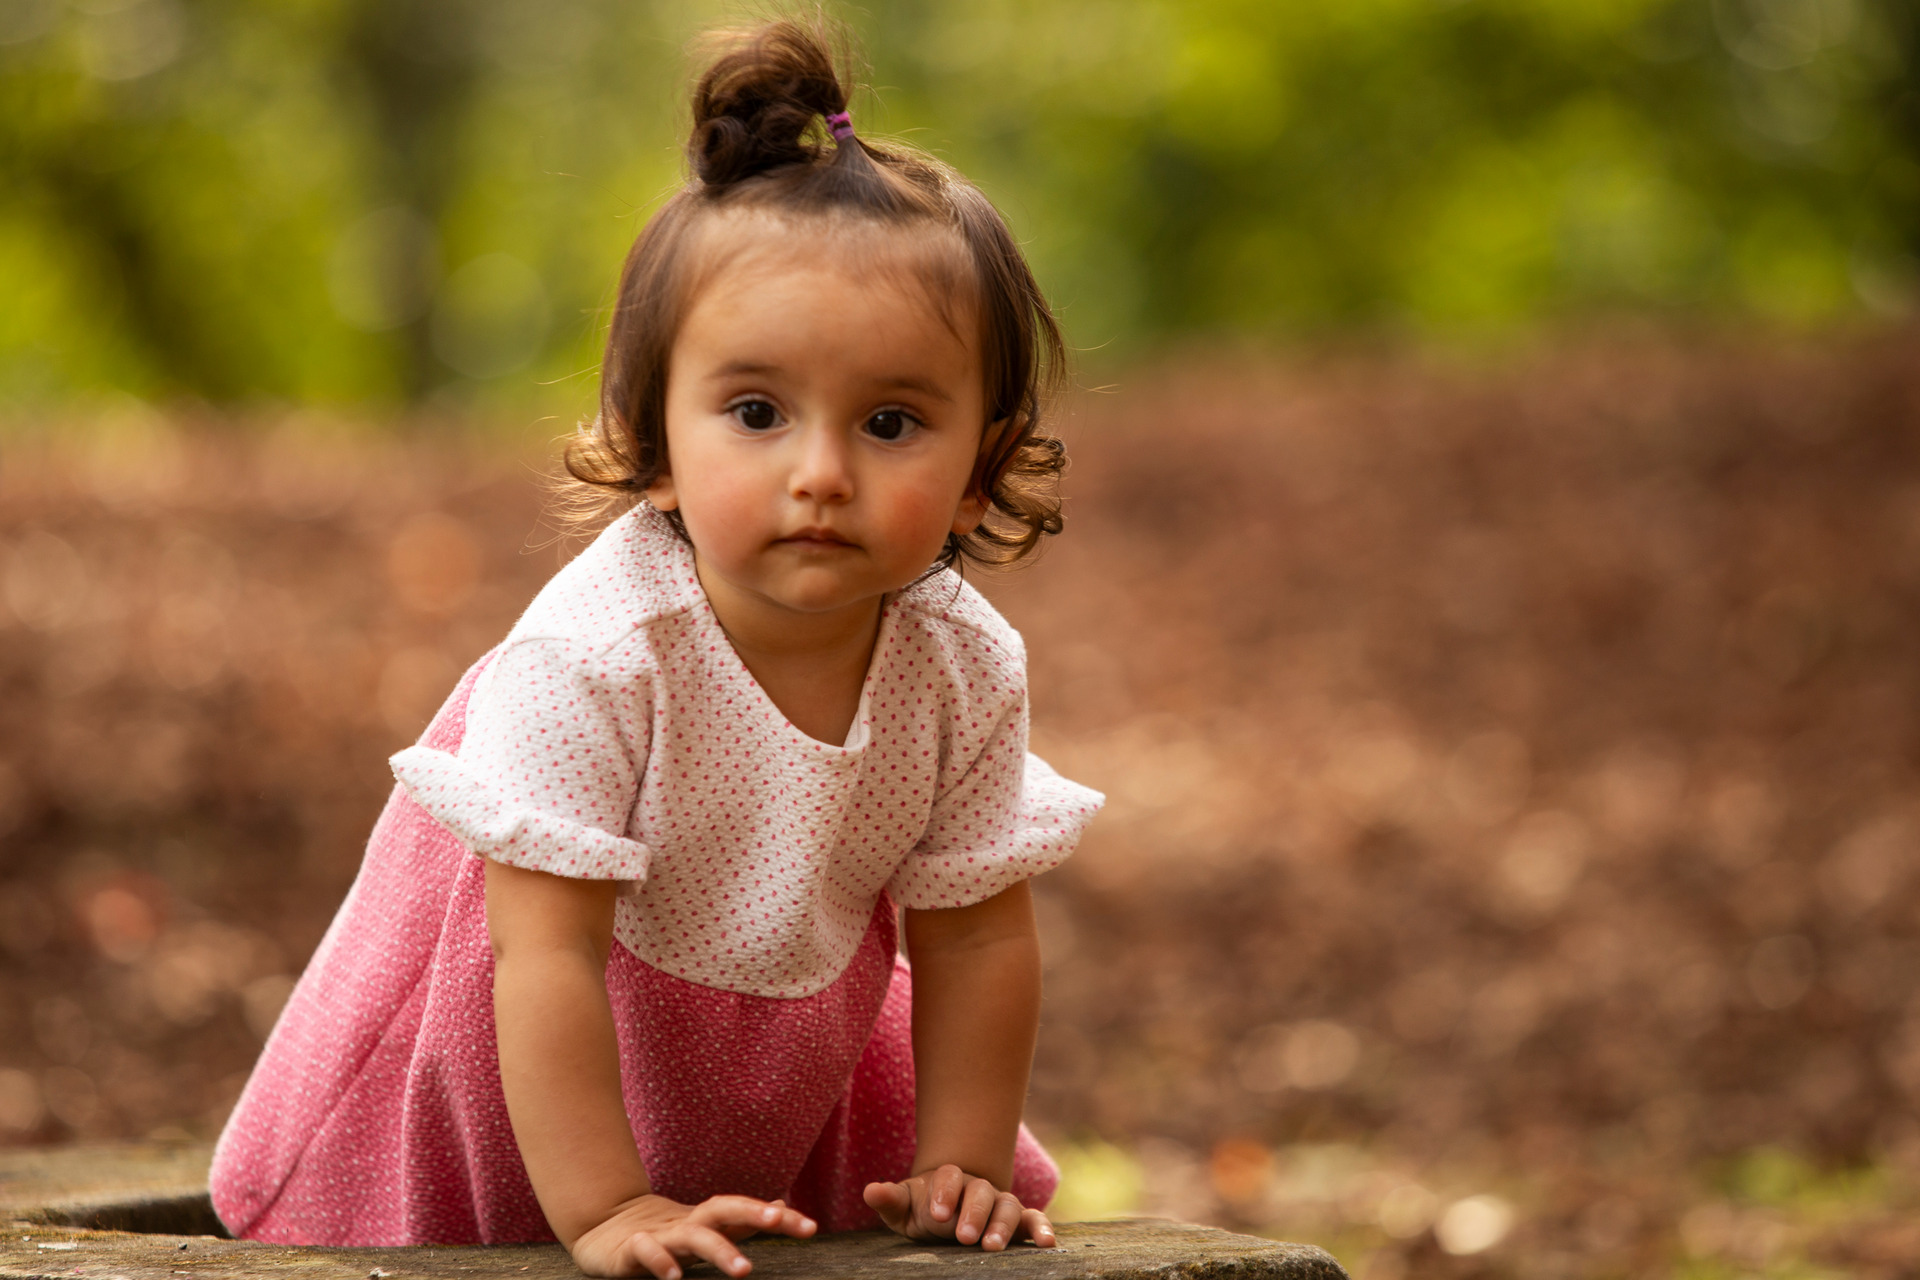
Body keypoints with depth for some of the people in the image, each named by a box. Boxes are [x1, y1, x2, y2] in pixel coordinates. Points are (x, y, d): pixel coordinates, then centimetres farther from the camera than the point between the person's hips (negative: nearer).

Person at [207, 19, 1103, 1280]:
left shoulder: (965, 668, -24)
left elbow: (975, 936, -10)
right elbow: (549, 954, -37)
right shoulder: (591, 656, -39)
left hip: (800, 1001, 4)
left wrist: (962, 1168, -11)